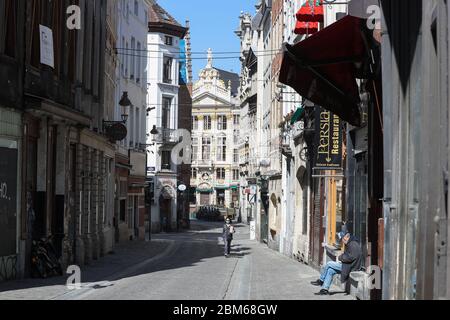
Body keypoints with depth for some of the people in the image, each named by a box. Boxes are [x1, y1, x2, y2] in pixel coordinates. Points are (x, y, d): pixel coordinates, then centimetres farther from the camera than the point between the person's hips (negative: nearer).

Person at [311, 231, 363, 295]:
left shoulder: (353, 244, -17)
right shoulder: (349, 244, 16)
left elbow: (350, 257, -24)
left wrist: (340, 258, -10)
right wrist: (340, 258, 6)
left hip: (351, 267, -11)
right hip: (348, 265, 11)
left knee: (329, 264, -11)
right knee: (330, 271, 3)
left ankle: (321, 281, 4)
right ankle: (325, 289, 1)